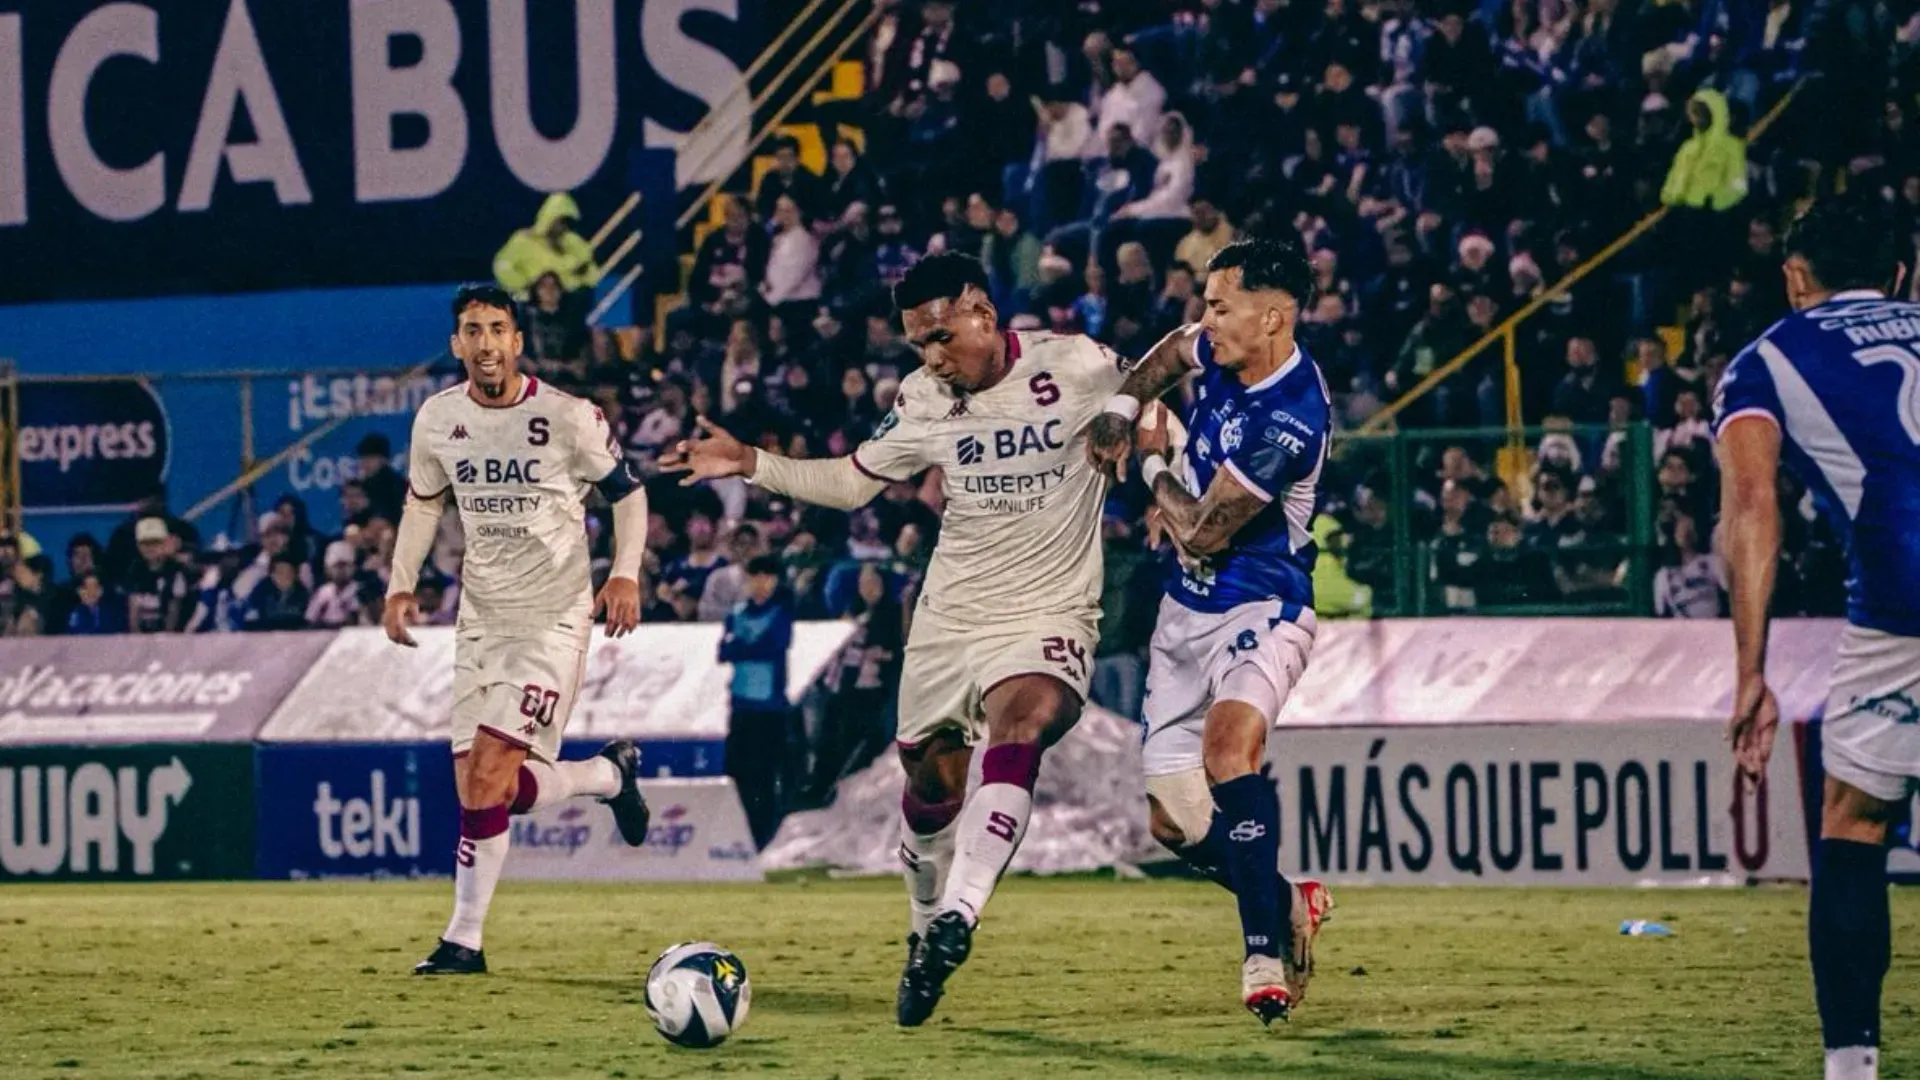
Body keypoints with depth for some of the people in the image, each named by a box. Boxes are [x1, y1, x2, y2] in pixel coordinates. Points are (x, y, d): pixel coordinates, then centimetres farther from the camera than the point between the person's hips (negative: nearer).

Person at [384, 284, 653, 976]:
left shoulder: (567, 418, -10)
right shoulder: (437, 419, 3)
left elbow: (628, 492, 2)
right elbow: (423, 502, 19)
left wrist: (625, 574, -11)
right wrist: (400, 585, 9)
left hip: (553, 616, -6)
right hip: (481, 619, 6)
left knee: (489, 777, -17)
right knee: (476, 789, 0)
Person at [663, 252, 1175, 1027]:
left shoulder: (1075, 368, -11)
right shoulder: (922, 401, 1)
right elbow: (851, 482, 14)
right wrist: (749, 464, 5)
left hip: (1048, 614, -4)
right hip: (949, 616, 4)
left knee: (1020, 727, -31)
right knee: (931, 780, 9)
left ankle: (956, 917, -40)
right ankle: (927, 928, 33)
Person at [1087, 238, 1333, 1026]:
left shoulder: (1292, 421, -25)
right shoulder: (1222, 352, -1)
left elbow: (1200, 534, -21)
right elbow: (1171, 354, 26)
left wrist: (1152, 464, -4)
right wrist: (1121, 407, 7)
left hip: (1260, 609, -8)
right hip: (1186, 608, 8)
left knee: (1230, 736, -36)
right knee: (1174, 818, 4)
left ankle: (1264, 951, -34)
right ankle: (1287, 905, 29)